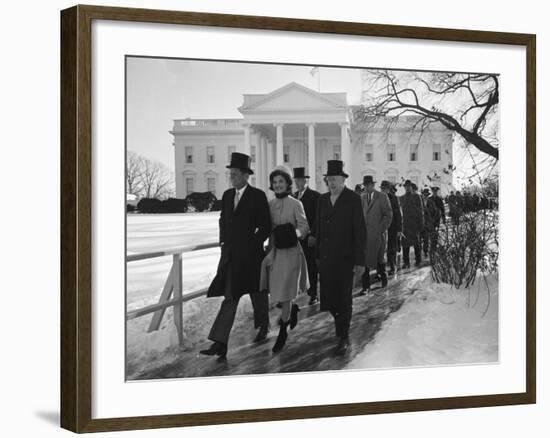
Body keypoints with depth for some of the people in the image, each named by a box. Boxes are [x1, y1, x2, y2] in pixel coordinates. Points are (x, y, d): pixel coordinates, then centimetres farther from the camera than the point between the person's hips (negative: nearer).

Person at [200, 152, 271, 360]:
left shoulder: (258, 196, -9)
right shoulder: (227, 195, 9)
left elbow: (265, 226, -10)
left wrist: (252, 245, -13)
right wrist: (223, 241, 8)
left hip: (250, 254, -4)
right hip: (230, 254, 4)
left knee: (257, 292, 10)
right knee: (230, 297, -1)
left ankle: (264, 326, 34)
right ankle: (220, 343, -2)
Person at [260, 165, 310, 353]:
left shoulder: (295, 204, -6)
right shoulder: (269, 204, 7)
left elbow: (304, 226, -6)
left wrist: (296, 233, -27)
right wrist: (269, 251, 0)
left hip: (290, 252, -4)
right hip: (273, 251, 5)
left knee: (285, 293, -2)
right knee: (275, 290, 8)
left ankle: (283, 331, 10)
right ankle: (293, 309, 39)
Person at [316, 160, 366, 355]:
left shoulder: (353, 199, -6)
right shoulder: (323, 199, 10)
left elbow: (360, 231, -7)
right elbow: (319, 228, 13)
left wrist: (360, 260, -11)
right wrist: (318, 254, 7)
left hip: (345, 258, -4)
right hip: (326, 257, 4)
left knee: (343, 297, 0)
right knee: (328, 297, 3)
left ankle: (344, 338, 12)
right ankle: (340, 321, 30)